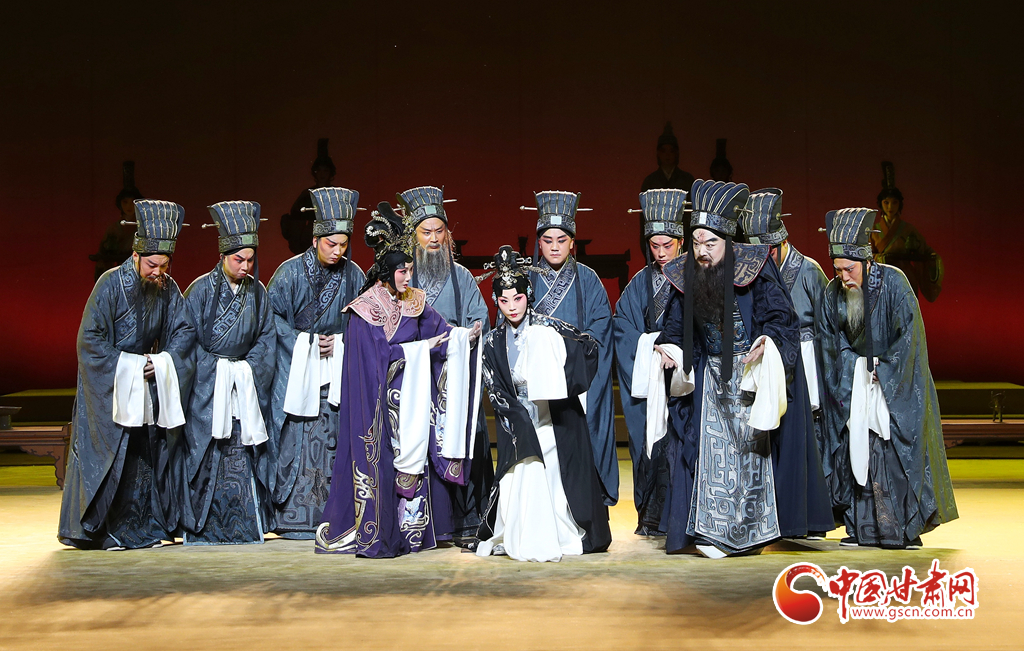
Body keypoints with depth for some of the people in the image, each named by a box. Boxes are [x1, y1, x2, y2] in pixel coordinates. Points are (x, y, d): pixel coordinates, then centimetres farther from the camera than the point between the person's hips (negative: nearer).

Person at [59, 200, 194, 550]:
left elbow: (184, 331, 4)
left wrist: (162, 361, -12)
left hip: (150, 384, 4)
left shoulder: (167, 288, 0)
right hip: (109, 385, -4)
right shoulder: (111, 284, -14)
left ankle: (145, 527, 11)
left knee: (149, 453, 3)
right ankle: (102, 530, 5)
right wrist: (128, 365, -16)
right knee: (109, 457, -4)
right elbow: (90, 338, -14)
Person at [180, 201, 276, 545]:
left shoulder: (257, 291, 6)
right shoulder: (201, 289, -5)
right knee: (206, 452, -5)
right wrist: (215, 372, -7)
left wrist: (250, 369, -1)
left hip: (247, 383, 3)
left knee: (244, 452, 1)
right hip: (207, 385, -3)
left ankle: (245, 526, 8)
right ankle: (201, 528, 3)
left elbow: (267, 335, 11)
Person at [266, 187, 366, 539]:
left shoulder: (353, 275, 3)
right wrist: (307, 341, -8)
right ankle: (294, 517, 0)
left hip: (337, 371, 2)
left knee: (332, 441, -3)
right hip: (296, 369, -2)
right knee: (296, 440, -6)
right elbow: (272, 315, -1)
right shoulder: (290, 271, -5)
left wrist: (338, 341, -5)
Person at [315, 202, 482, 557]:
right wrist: (422, 348, -16)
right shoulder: (366, 309, -8)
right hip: (377, 402, -6)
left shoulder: (413, 303, 11)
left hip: (410, 399, 6)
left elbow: (439, 329, 1)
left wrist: (463, 336, -18)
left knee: (415, 462, 4)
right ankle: (373, 537, 2)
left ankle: (409, 532, 11)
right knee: (381, 463, -6)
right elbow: (381, 353, -14)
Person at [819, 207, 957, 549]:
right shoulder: (834, 293, -1)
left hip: (894, 382, -4)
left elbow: (909, 332, -12)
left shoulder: (893, 281, -13)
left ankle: (903, 528, -5)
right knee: (855, 449, -3)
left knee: (896, 451, -10)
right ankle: (862, 528, 0)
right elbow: (829, 342, 8)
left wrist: (883, 368, -12)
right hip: (854, 381, 4)